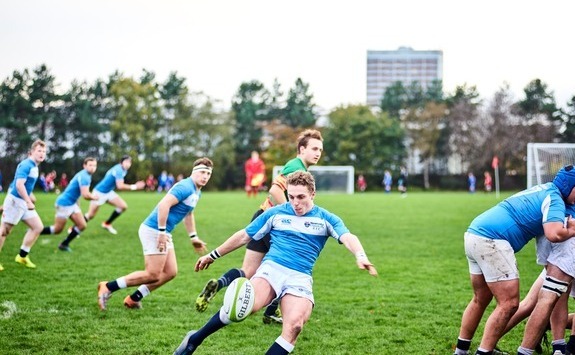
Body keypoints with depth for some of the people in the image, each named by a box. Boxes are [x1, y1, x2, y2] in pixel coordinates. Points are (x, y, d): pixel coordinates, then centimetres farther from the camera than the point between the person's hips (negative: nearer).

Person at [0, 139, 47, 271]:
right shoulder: (26, 165, -18)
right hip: (15, 201, -10)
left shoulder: (34, 166, 12)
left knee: (38, 226, 6)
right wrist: (29, 201, -30)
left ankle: (22, 256, 13)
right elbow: (19, 184, -29)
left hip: (23, 202, 10)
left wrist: (30, 197, 29)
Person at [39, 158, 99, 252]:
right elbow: (85, 195, -30)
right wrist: (94, 197, -10)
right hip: (64, 203, -10)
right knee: (57, 229, -1)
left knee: (82, 225, 3)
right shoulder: (84, 176, -22)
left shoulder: (86, 175, 9)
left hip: (72, 204, 10)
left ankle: (64, 244, 13)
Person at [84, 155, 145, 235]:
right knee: (91, 215, -5)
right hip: (100, 192, -9)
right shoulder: (119, 170, -26)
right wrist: (134, 187, -27)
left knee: (123, 206, -3)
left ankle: (107, 224, 12)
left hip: (108, 192, 9)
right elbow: (120, 186, -32)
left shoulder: (123, 170, 3)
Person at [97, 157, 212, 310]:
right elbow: (164, 204, -29)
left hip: (163, 234, 10)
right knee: (153, 275, -9)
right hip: (154, 230, -10)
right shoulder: (185, 187, -18)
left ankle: (133, 299, 14)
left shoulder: (197, 193, 15)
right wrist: (162, 232, -27)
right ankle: (108, 287, -1)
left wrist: (194, 237, 30)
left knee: (170, 272, 7)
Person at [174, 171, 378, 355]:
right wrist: (213, 255, 22)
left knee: (294, 326, -27)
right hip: (272, 268, -1)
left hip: (300, 278, 1)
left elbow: (348, 238, -10)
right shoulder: (275, 213, 10)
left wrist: (360, 256, -32)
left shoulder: (326, 219, 8)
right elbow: (244, 236, 18)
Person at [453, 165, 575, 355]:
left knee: (480, 300, 20)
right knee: (509, 304, -7)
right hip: (491, 240, -10)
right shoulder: (554, 198, -7)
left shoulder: (546, 189, 20)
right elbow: (554, 234, -22)